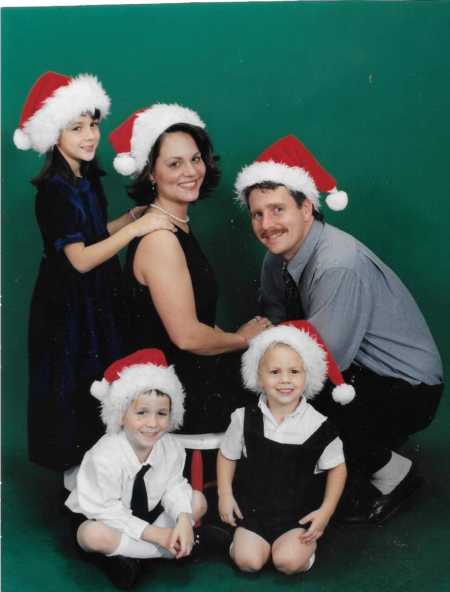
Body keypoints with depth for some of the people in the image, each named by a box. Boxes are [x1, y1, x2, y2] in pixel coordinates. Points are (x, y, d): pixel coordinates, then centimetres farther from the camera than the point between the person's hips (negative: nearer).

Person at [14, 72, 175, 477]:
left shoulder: (87, 179, 5)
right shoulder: (54, 190, -20)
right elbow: (80, 259, -25)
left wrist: (134, 216, 1)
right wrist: (135, 228, -29)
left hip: (97, 303, 8)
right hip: (69, 307, -8)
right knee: (76, 390, 4)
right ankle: (78, 478, 21)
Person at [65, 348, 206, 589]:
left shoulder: (171, 448, -17)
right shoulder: (105, 457, -32)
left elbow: (174, 487, -13)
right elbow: (107, 510, -29)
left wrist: (184, 520, -35)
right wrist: (154, 534, -31)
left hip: (148, 514, 5)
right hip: (103, 518, -5)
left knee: (198, 501, -9)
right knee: (93, 535, -38)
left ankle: (125, 552, -12)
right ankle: (170, 548, -20)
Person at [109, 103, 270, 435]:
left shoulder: (177, 225, 7)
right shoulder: (160, 239, -22)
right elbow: (187, 336, -24)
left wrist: (235, 336, 0)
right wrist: (244, 338, -8)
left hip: (188, 373, 9)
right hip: (178, 394, -9)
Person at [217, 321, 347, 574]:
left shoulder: (319, 426, -14)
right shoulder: (245, 419, -9)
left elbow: (337, 467, -1)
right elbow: (227, 455, 7)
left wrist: (326, 511, -6)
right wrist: (225, 495, 0)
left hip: (298, 512, -1)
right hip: (253, 506, 2)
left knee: (288, 561, -19)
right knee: (248, 561, -13)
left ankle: (309, 540, 12)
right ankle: (242, 537, 18)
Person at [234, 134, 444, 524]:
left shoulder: (340, 266, -30)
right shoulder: (278, 256, -4)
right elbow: (274, 322, 8)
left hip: (406, 389, -8)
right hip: (358, 371, 8)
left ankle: (392, 472, 0)